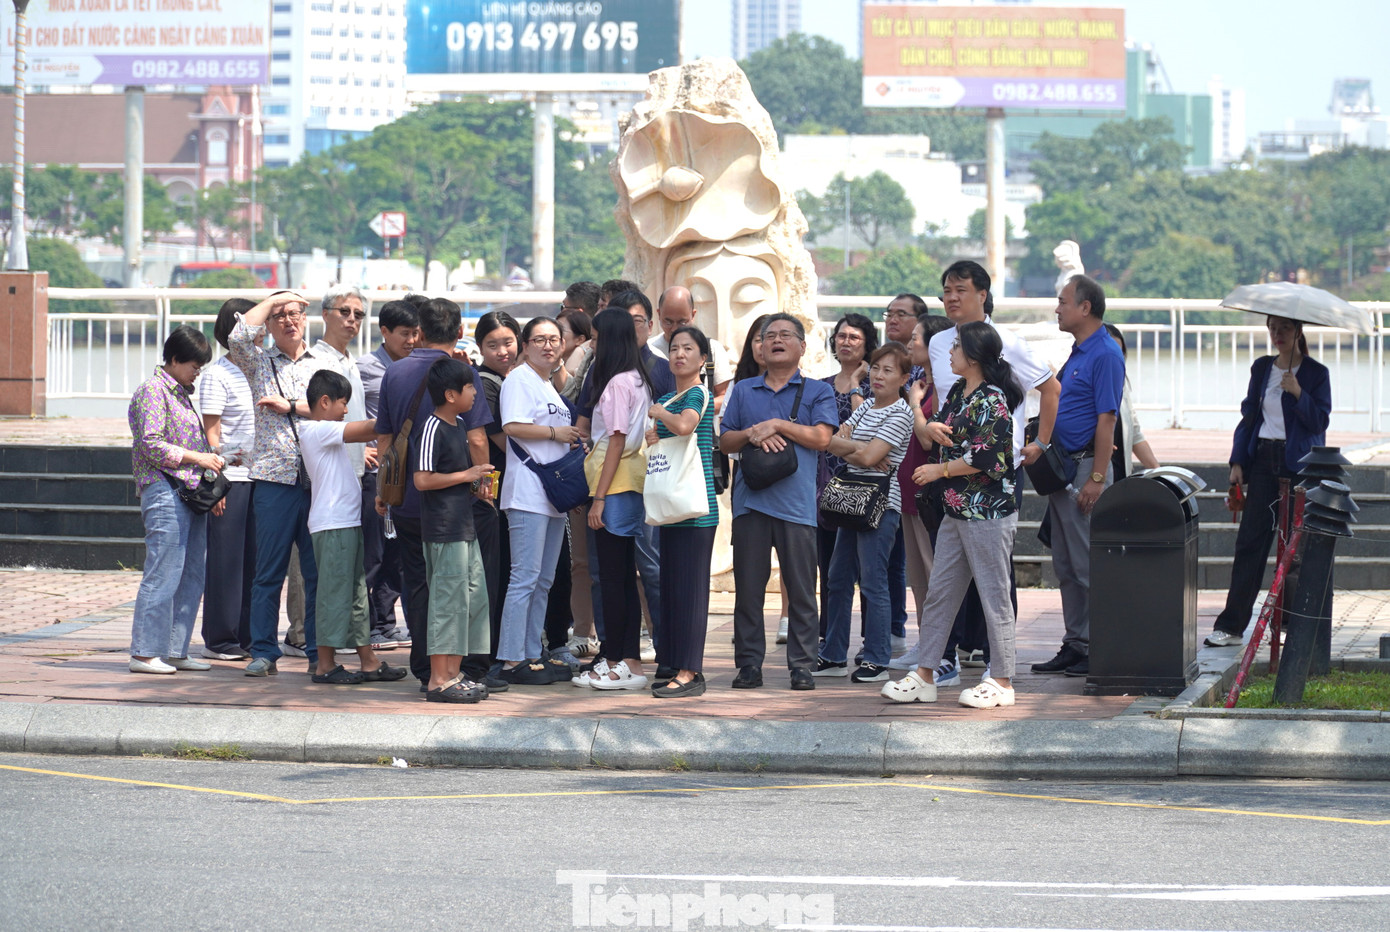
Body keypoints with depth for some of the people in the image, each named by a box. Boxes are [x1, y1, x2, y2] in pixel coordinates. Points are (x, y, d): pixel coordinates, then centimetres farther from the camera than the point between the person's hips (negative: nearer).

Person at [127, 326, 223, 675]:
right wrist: (197, 458, -13)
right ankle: (145, 653, -7)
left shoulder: (182, 394, 22)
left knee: (192, 576, 7)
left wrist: (211, 487, 18)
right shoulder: (152, 390, -6)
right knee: (163, 575, -10)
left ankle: (175, 650, 11)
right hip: (165, 491, -9)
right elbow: (151, 445, -15)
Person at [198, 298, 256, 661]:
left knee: (254, 559, 8)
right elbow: (211, 432, -8)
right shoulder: (217, 374, -5)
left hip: (260, 477, 7)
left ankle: (248, 637, 15)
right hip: (231, 479, -7)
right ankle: (219, 640, 4)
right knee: (226, 559, -2)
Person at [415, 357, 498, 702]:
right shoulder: (433, 429, -15)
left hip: (464, 525, 10)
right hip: (443, 529, -10)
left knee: (474, 596, 12)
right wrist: (466, 475, -16)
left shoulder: (458, 425, 14)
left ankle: (453, 673, 18)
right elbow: (422, 479, -22)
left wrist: (477, 480, 12)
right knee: (448, 600, -8)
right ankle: (439, 681, -4)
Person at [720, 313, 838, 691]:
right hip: (751, 501, 2)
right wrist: (752, 434, -6)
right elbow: (725, 441, 13)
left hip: (796, 501, -2)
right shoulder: (743, 391, 17)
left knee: (801, 589, -2)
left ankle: (802, 665, 3)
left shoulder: (817, 391, 9)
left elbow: (821, 437, -5)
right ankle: (749, 663, 7)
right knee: (748, 588, 2)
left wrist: (776, 425, -7)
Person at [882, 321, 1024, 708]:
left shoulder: (992, 401, -15)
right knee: (938, 592, 10)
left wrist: (940, 470, -11)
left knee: (993, 595, -2)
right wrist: (930, 427, 1)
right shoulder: (958, 392, 13)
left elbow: (985, 459, -21)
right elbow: (940, 425, 26)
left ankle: (1001, 682, 5)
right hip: (955, 512, 10)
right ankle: (923, 676, 15)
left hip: (988, 513, -10)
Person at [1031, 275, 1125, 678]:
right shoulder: (1078, 354, 16)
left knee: (1088, 566, -7)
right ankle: (1075, 646, 17)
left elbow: (1106, 420, -19)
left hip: (1086, 468, -10)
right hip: (1062, 470, 10)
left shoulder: (1105, 355, -14)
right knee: (1066, 565, 12)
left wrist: (1096, 479, -23)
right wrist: (1040, 446, 17)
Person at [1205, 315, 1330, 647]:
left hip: (1299, 462, -3)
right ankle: (1231, 626, -5)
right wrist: (1237, 462, 7)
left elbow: (1320, 421, -7)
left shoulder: (1315, 373, -2)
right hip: (1263, 461, 3)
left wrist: (1298, 393, -21)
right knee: (1250, 541, -3)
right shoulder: (1262, 368, 12)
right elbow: (1249, 415, 14)